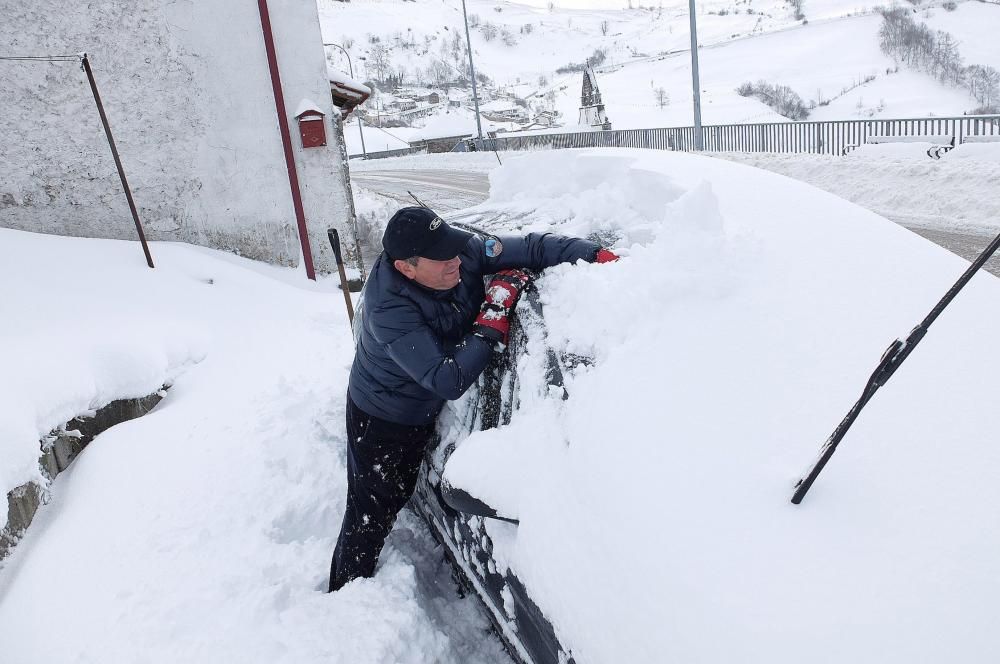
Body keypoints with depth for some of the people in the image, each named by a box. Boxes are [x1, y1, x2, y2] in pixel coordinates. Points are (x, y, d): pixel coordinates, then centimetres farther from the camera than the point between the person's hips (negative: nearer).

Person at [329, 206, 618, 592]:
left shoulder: (463, 253, -21)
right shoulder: (389, 311, -38)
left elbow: (531, 248, -16)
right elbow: (449, 381, -39)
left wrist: (597, 256, -27)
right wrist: (495, 314, -37)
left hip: (428, 410, 6)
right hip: (381, 420, -6)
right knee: (372, 514, 8)